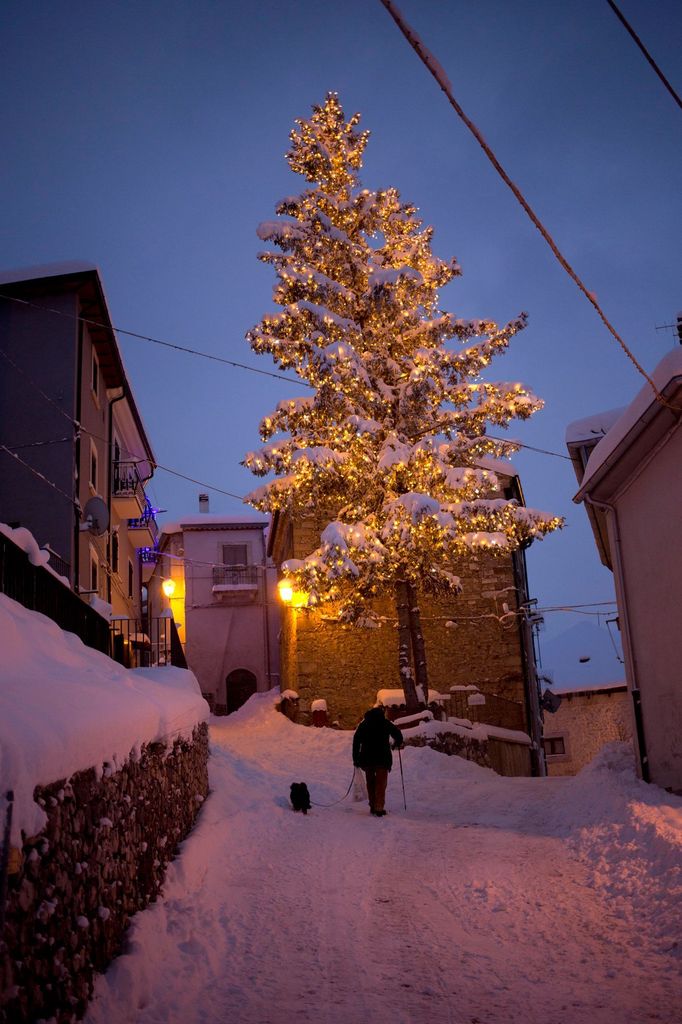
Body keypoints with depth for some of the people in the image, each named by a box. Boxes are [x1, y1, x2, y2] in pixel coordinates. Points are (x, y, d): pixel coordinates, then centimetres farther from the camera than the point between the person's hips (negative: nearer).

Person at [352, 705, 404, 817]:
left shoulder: (364, 724, 9)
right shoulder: (386, 723, 2)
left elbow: (356, 741, 5)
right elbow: (398, 735, 0)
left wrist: (356, 759, 7)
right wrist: (397, 745, 22)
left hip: (367, 758, 3)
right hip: (382, 758, -3)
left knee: (370, 782, 16)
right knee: (381, 783, -1)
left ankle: (373, 807, 16)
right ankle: (379, 808, -12)